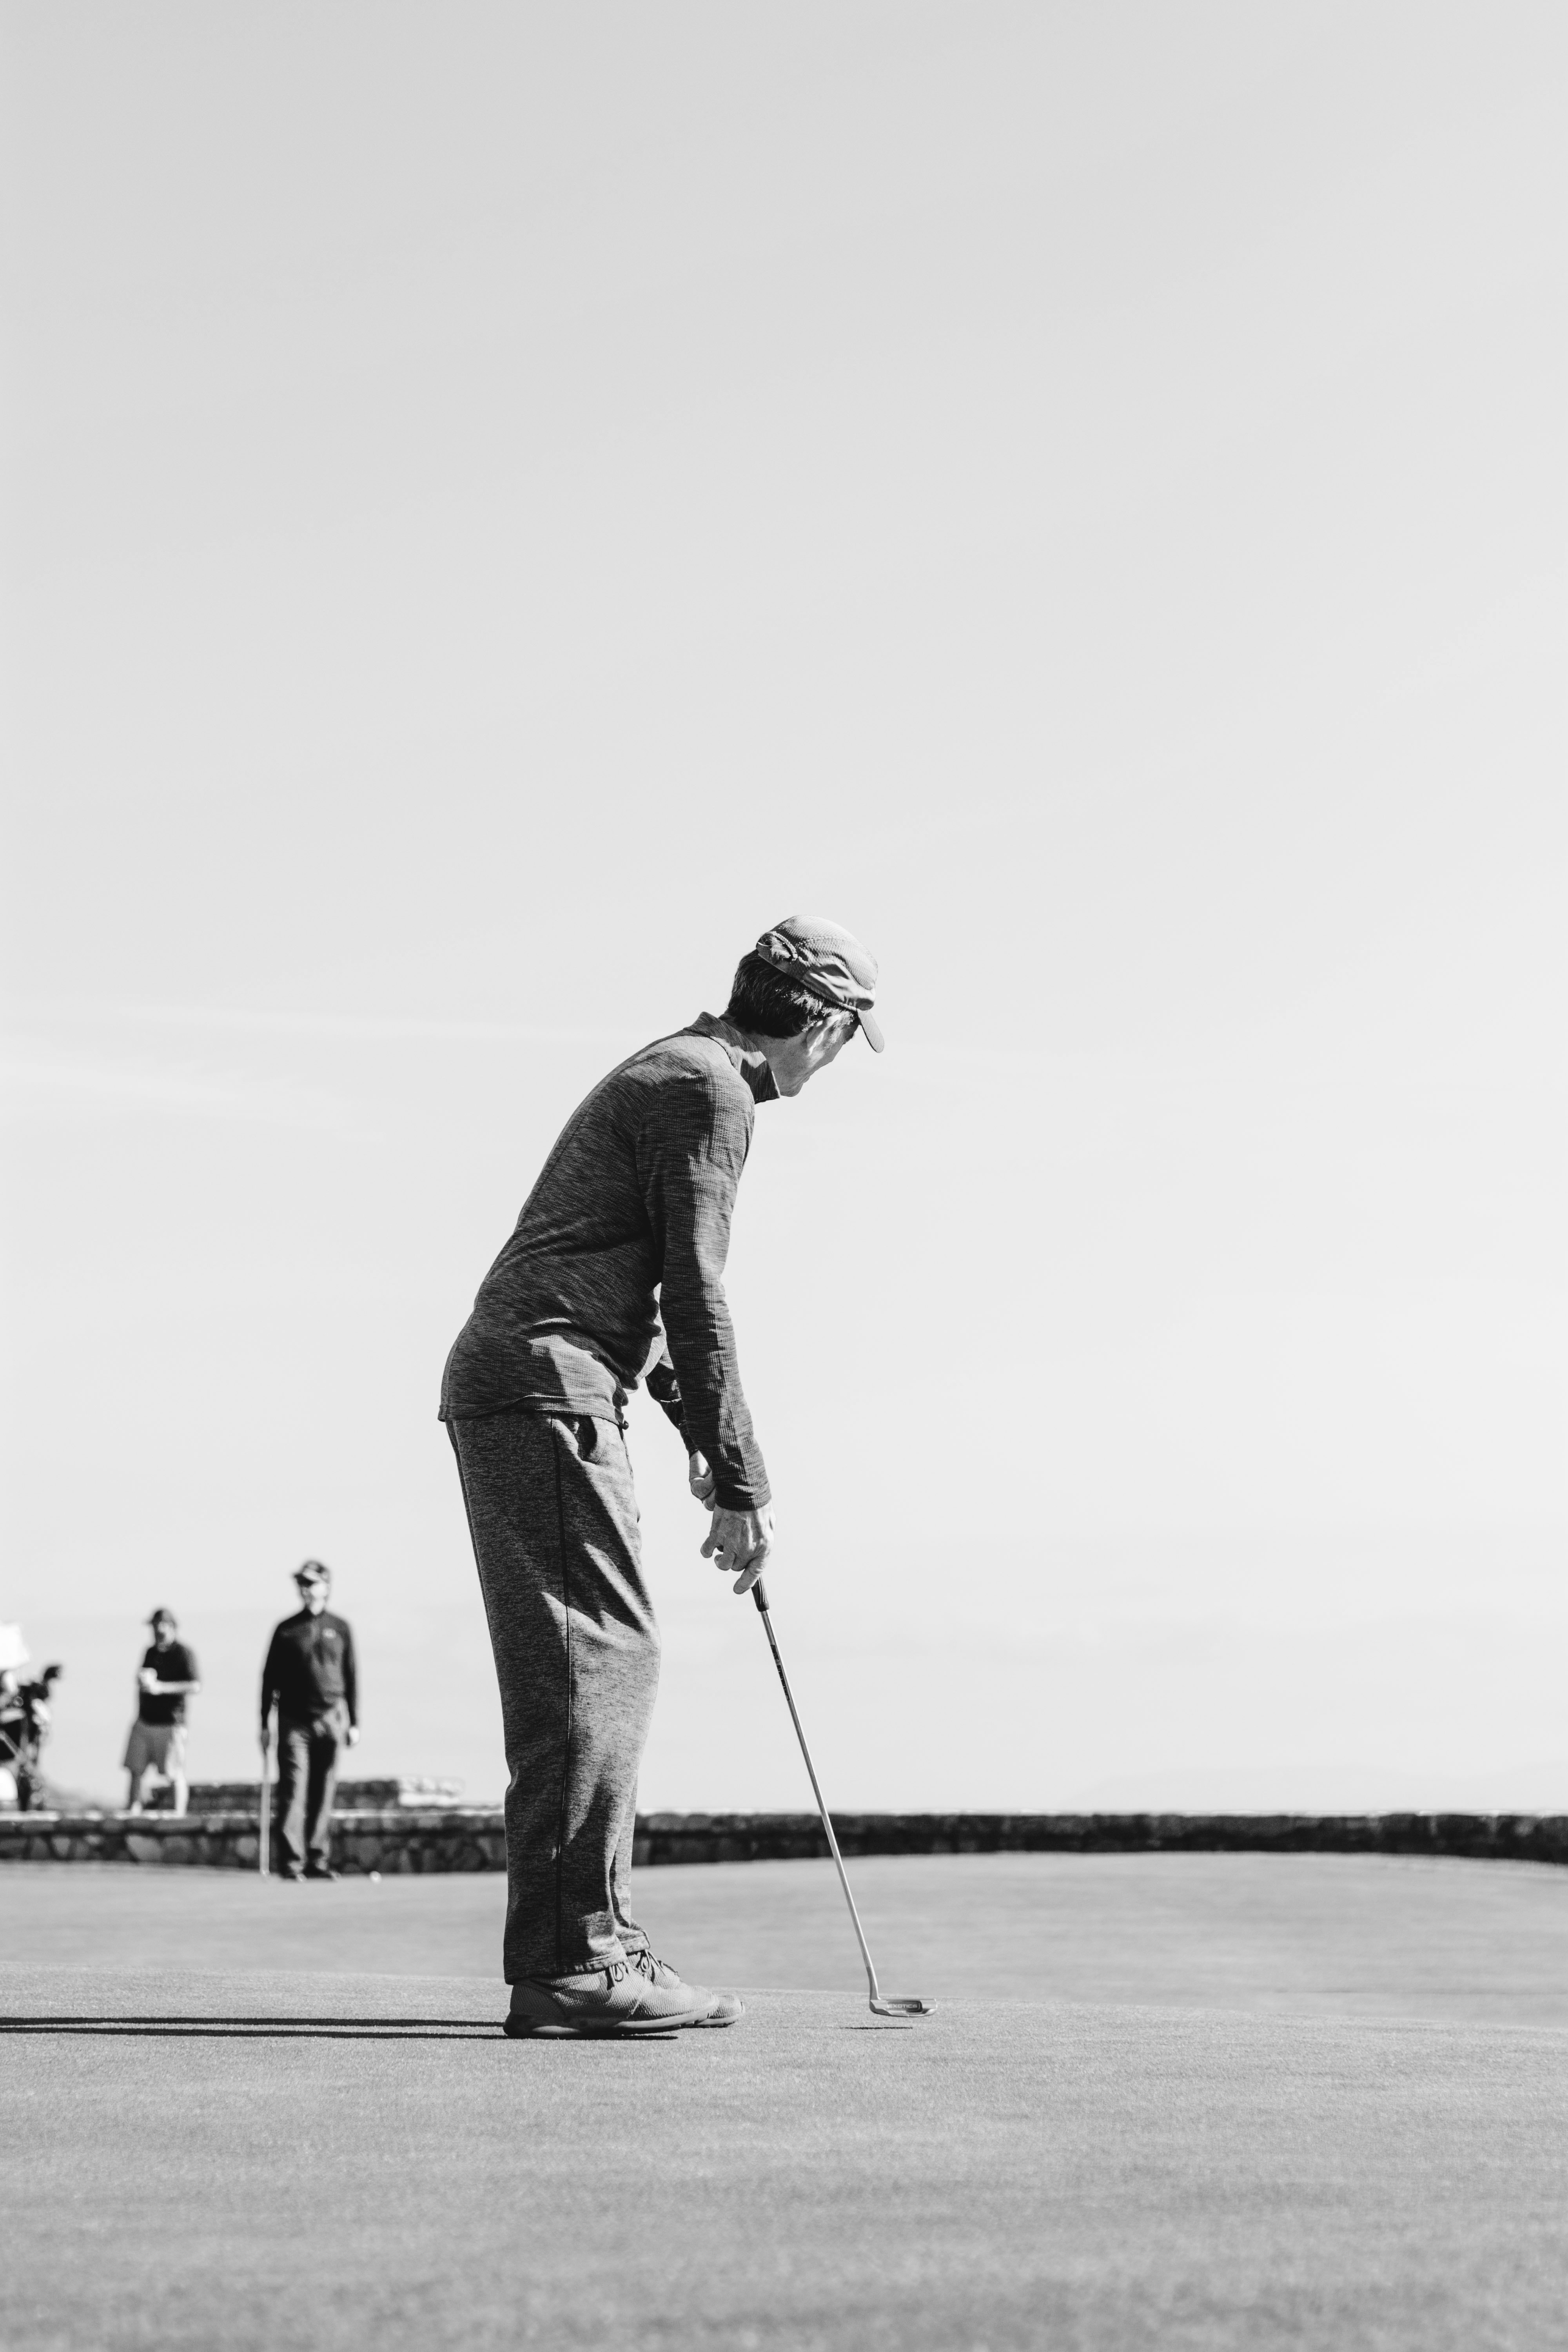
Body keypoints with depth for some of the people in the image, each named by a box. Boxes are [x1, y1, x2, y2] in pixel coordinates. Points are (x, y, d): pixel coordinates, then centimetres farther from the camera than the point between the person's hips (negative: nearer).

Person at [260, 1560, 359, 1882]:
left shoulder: (340, 1628, 9)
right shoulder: (286, 1630, 6)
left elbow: (351, 1677, 11)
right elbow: (269, 1678, 8)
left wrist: (354, 1722, 7)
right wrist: (264, 1725, 4)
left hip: (331, 1721, 1)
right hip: (294, 1720, -1)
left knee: (323, 1794, 4)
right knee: (293, 1791, -9)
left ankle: (318, 1860, 10)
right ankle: (291, 1861, -9)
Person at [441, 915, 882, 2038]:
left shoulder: (671, 1073, 24)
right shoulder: (709, 1090, -8)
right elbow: (697, 1297, -13)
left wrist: (701, 1435, 27)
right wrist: (744, 1483, -10)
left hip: (515, 1385, 10)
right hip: (544, 1381, -10)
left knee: (593, 1660, 8)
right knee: (599, 1652, -13)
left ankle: (590, 1948, 9)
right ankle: (575, 1962, -14)